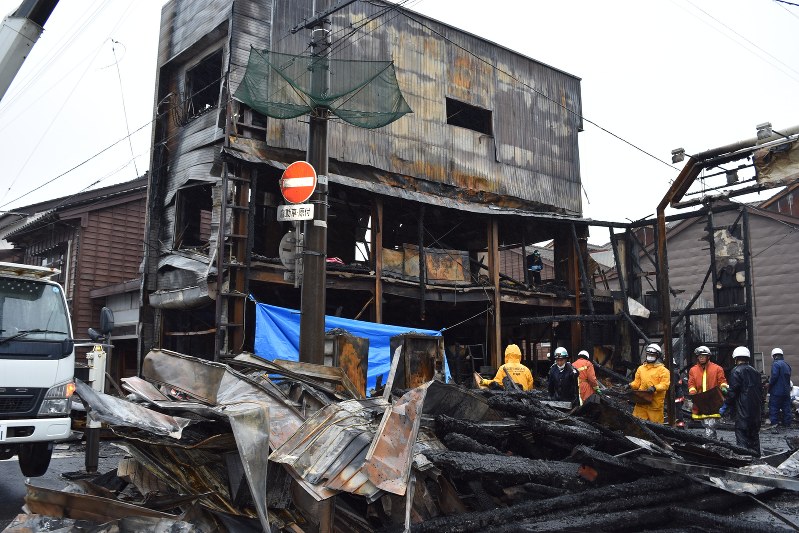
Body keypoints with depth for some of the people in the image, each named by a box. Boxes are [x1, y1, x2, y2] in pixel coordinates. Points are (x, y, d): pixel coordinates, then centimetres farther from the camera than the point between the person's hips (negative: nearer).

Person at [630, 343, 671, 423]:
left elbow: (665, 384, -9)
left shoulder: (663, 370, 0)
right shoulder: (641, 368, 17)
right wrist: (631, 385, -1)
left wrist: (655, 388, -25)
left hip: (655, 403, -4)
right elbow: (637, 382, 19)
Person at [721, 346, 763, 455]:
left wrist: (725, 407, -7)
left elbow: (732, 391, -14)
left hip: (743, 410, -8)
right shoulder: (755, 372, 13)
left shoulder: (736, 371, -10)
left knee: (742, 435, -6)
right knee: (754, 435, 17)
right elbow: (760, 390, 16)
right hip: (756, 409, 8)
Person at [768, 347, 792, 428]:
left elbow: (774, 377, -20)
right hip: (786, 391, 8)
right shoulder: (787, 365, 15)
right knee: (786, 408, 12)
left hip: (776, 392, -8)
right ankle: (787, 424, 15)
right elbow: (788, 377, 18)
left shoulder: (776, 364, -12)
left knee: (774, 409, -4)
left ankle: (774, 424, -7)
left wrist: (769, 383, -5)